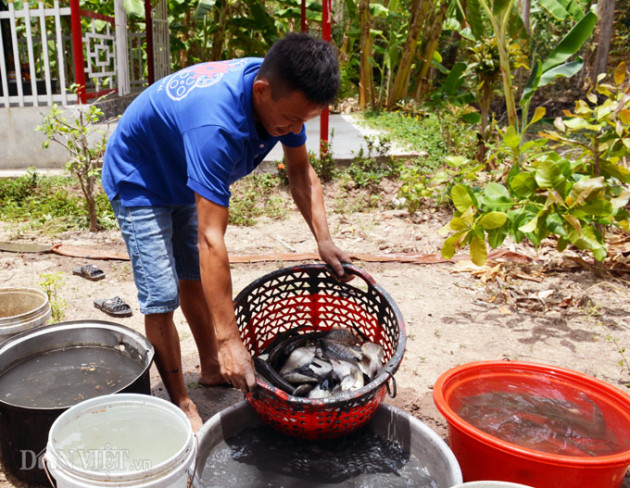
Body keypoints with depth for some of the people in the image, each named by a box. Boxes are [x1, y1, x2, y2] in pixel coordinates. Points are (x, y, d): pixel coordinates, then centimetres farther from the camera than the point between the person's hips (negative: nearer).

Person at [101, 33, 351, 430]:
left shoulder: (284, 96, -20)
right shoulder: (217, 125, -44)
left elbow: (300, 171, -6)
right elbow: (211, 240, -45)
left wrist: (324, 241, -18)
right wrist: (229, 339, -43)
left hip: (183, 177, 8)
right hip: (139, 182, -7)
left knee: (194, 279, 17)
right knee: (161, 298, -9)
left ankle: (211, 369, 34)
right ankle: (181, 404, 8)